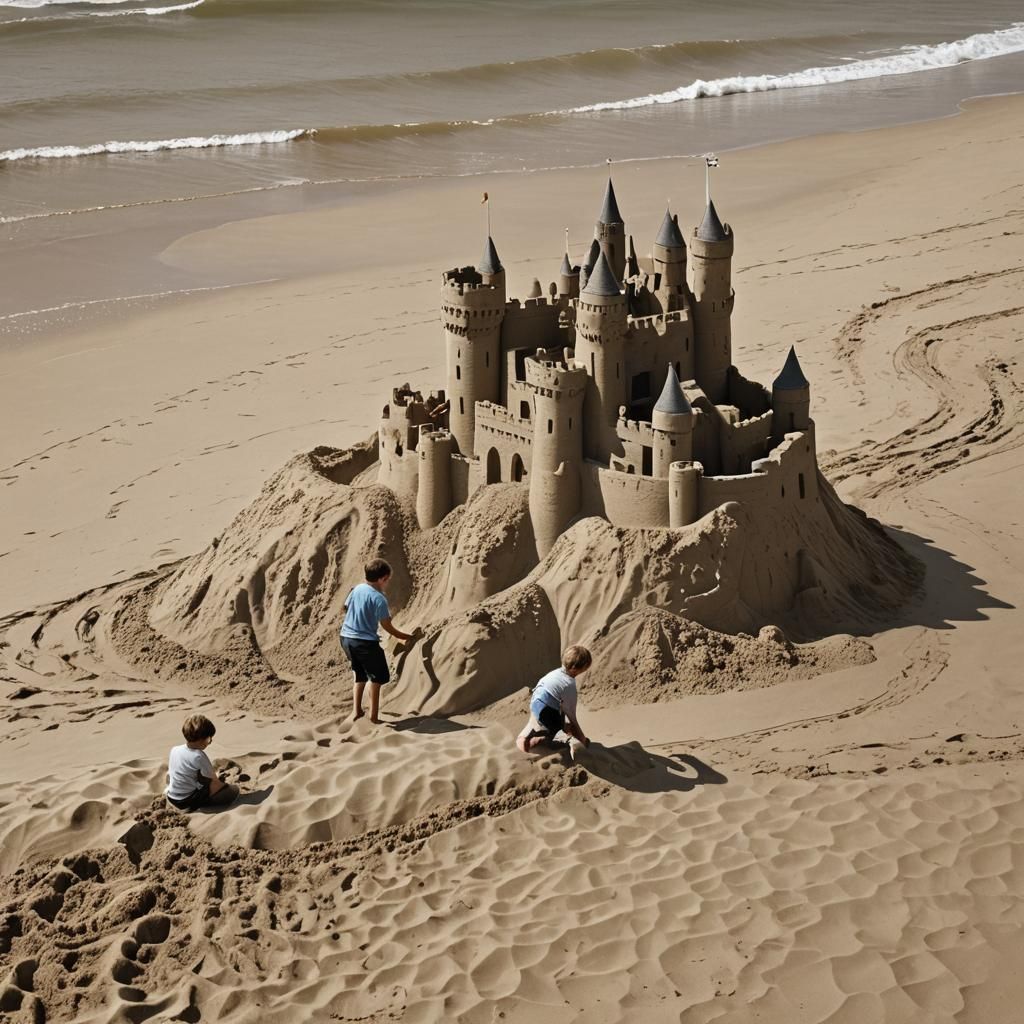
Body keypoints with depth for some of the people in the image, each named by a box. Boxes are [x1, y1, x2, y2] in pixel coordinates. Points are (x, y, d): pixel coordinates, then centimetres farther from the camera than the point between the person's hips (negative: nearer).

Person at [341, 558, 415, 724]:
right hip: (365, 642, -7)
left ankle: (356, 710, 21)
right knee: (377, 676, 9)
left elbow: (346, 607, 18)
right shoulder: (379, 599, -16)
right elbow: (388, 627, -13)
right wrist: (407, 637, -1)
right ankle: (374, 715, 8)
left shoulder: (357, 589, 4)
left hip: (346, 638, 7)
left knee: (360, 675, 24)